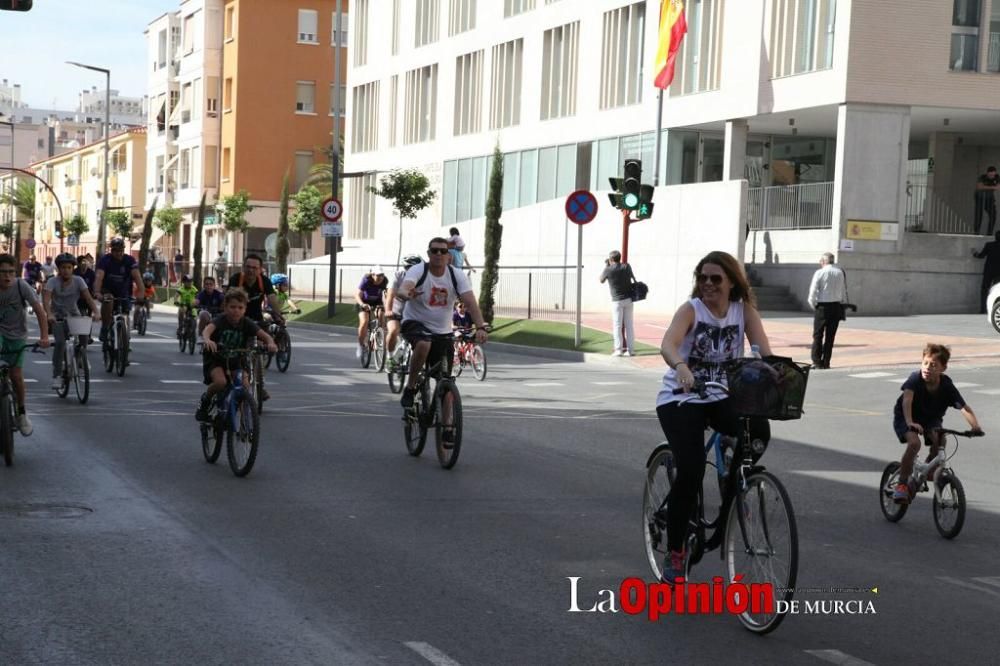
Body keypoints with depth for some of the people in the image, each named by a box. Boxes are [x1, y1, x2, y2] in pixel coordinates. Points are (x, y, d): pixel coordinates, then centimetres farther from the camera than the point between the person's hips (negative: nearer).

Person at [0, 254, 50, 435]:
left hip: (17, 336, 0)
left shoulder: (21, 286, -18)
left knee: (16, 375, -2)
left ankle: (22, 411, 20)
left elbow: (39, 310, -16)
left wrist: (44, 336, -24)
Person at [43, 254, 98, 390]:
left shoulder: (78, 280, -8)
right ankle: (57, 376, -14)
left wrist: (95, 312, -33)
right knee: (60, 342, -23)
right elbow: (46, 299, -26)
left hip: (73, 315, 3)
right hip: (57, 316, -2)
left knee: (84, 333, -24)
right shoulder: (53, 281, -14)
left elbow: (88, 297, -16)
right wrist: (49, 314, -44)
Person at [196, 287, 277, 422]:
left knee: (245, 386, -22)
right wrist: (207, 340, -62)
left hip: (236, 361, 3)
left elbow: (264, 335, -19)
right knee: (220, 382, -32)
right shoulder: (220, 320, -17)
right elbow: (207, 330, -38)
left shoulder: (247, 323, -8)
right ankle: (205, 400, 1)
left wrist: (270, 343, -44)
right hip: (216, 360, -3)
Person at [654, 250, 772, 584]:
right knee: (690, 470, -20)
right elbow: (668, 344, -30)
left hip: (722, 397, 3)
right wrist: (680, 366, -53)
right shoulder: (691, 310, -12)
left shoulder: (744, 311, -2)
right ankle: (674, 553, -2)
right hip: (681, 398, -3)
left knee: (759, 430, -27)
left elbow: (764, 352, -15)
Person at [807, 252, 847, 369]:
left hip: (822, 307, -3)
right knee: (830, 335, 10)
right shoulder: (840, 273, 2)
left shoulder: (819, 273, -9)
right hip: (836, 306, 3)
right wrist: (843, 304, 14)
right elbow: (844, 292, 5)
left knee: (818, 335, 5)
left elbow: (812, 293, -10)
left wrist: (813, 306, 4)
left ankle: (817, 361, 1)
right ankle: (826, 362, 11)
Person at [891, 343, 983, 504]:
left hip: (931, 418, 3)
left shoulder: (947, 386, -23)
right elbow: (907, 400, -44)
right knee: (914, 443, -29)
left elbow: (964, 408, -29)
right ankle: (901, 485, -18)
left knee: (939, 440, -25)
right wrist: (910, 423, -61)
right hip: (905, 417, -3)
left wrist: (975, 426, -48)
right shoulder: (915, 379, -29)